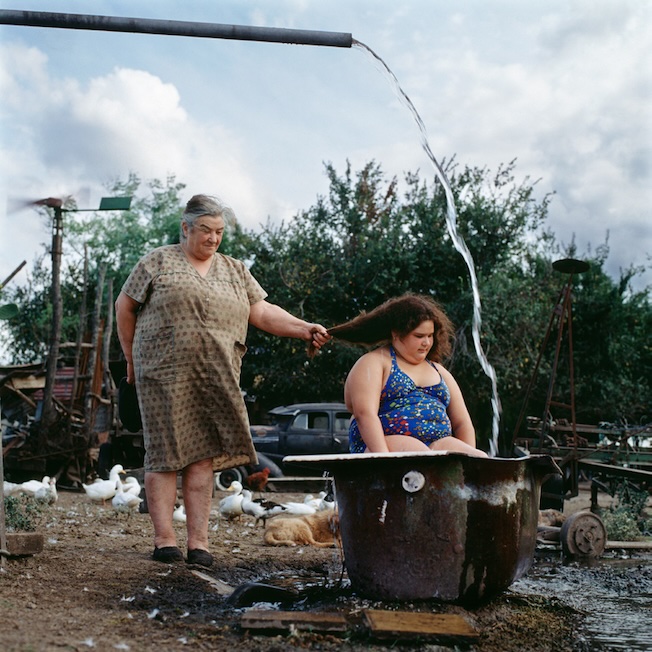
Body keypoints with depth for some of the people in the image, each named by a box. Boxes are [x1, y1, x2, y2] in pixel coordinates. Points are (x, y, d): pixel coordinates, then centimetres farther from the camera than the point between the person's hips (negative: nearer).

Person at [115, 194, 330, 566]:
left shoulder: (235, 271, 17)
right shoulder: (158, 262, 6)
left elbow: (262, 312, 9)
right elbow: (125, 307, 10)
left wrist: (303, 329, -5)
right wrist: (132, 358, 11)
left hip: (215, 378, 3)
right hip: (166, 372, -3)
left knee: (203, 455, -1)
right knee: (166, 452, -2)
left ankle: (199, 541, 2)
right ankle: (164, 538, 3)